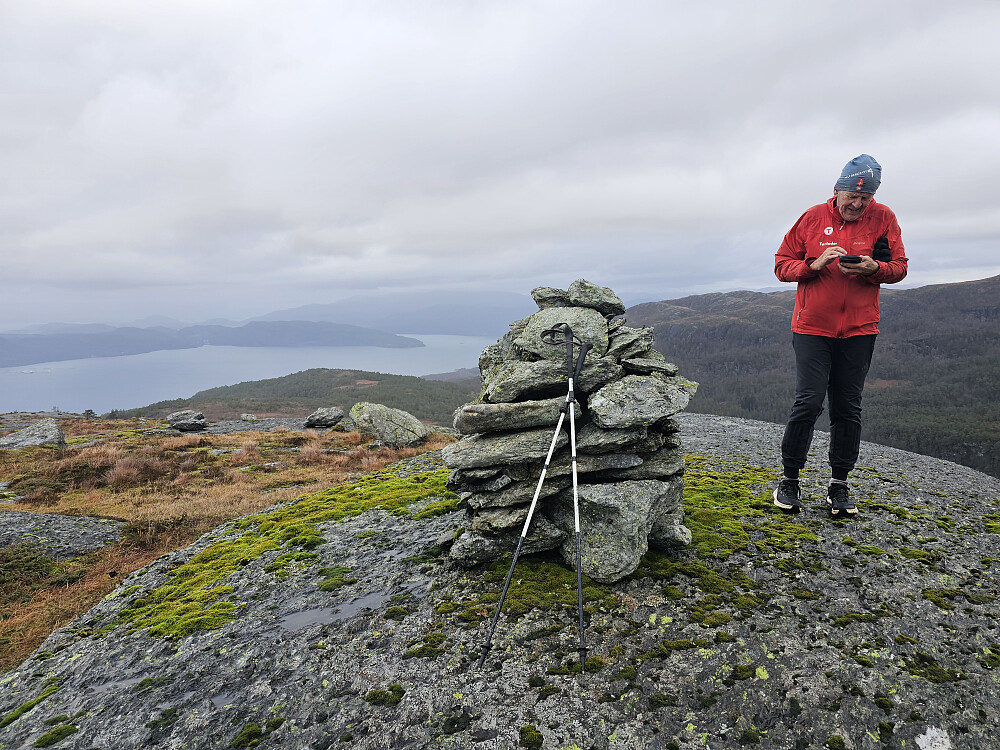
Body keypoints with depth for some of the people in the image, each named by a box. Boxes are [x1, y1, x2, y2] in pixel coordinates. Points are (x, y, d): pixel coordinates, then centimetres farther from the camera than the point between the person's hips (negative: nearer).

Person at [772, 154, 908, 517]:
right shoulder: (813, 218, 1)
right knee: (808, 402, -9)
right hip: (812, 327, -2)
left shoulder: (883, 218, 4)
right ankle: (789, 479, 6)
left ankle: (840, 485, 17)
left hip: (859, 329, 2)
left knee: (848, 408, 5)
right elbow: (782, 264, 3)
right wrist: (814, 264, -15)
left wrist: (874, 268, -15)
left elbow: (899, 267, 7)